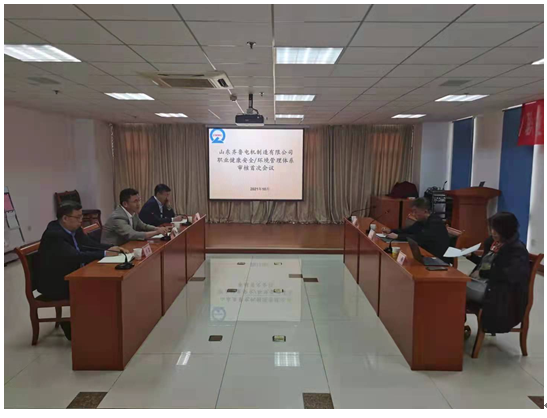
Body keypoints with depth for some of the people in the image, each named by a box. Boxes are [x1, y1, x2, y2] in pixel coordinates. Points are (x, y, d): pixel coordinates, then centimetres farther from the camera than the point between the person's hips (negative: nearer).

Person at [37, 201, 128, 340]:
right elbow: (76, 256, -33)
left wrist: (110, 248, -14)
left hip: (70, 275, 8)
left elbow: (90, 245, 4)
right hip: (54, 284, -8)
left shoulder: (74, 229, 1)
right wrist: (104, 254, -29)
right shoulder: (53, 235, -25)